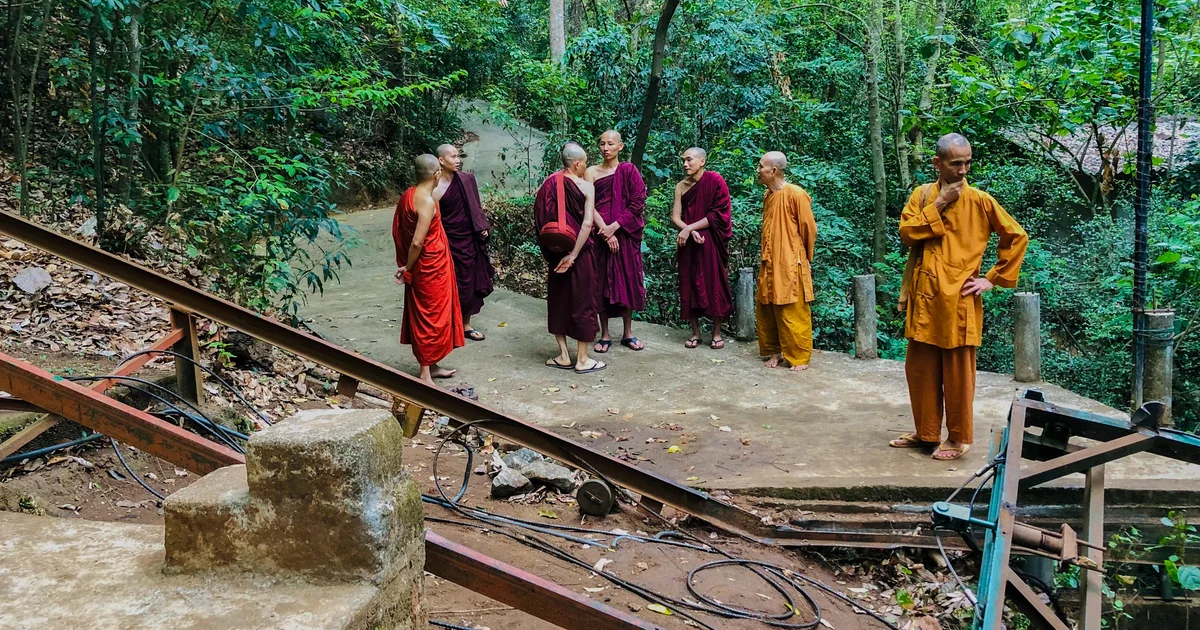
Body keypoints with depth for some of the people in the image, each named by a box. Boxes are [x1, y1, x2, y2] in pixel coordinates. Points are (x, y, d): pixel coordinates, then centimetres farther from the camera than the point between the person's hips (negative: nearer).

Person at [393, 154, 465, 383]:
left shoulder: (408, 195, 3)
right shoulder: (427, 202, -23)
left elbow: (398, 230, 10)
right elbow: (417, 242, -25)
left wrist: (404, 264, 12)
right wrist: (408, 268, -11)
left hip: (420, 267, 9)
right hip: (431, 268, -9)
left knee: (423, 315, 16)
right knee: (430, 317, 1)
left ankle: (431, 365, 29)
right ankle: (426, 373, 8)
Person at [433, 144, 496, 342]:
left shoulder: (466, 180, 2)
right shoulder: (435, 188, -13)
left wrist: (482, 226, 5)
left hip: (469, 239, 5)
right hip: (449, 241, -5)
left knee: (470, 282, 10)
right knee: (452, 284, 1)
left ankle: (466, 325, 22)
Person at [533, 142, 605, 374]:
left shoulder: (549, 184, 1)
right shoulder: (585, 187, -11)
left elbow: (541, 219, 3)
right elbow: (587, 223, -20)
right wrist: (573, 255, -18)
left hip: (556, 251, 4)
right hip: (579, 251, -4)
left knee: (558, 299, 14)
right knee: (582, 300, 4)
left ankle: (564, 356, 18)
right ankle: (582, 360, 10)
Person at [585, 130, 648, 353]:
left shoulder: (629, 170, 3)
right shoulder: (592, 172, 3)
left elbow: (638, 203, -4)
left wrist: (615, 226, -13)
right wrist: (605, 232, -14)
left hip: (626, 234, 0)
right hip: (600, 235, 0)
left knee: (627, 279, 4)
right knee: (601, 281, 1)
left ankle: (628, 332, 15)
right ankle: (605, 334, 9)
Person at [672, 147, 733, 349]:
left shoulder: (715, 181, -6)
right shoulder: (681, 186, 6)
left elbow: (718, 214, -11)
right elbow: (675, 217, 3)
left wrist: (690, 228, -14)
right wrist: (690, 231, -15)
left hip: (711, 242, -4)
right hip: (688, 242, 4)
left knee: (713, 283, 0)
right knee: (689, 284, 3)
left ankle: (717, 332, 9)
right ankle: (695, 332, 12)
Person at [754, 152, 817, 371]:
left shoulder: (795, 194, -12)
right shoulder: (767, 195, 11)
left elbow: (809, 228, -7)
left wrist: (804, 257, 2)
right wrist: (766, 256, 18)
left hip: (790, 264, -8)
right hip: (769, 263, 8)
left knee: (793, 313, -2)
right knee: (766, 310, 10)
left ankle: (800, 357, 7)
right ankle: (776, 351, 23)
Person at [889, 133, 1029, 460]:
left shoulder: (979, 201, -2)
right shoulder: (921, 195, 8)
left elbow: (1017, 237, 0)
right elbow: (906, 232, -6)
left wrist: (993, 278, -3)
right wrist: (939, 205, -12)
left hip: (958, 299, -4)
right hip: (923, 297, 4)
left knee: (957, 372, 1)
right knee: (920, 368, 11)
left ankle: (959, 438, 14)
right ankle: (926, 432, 25)